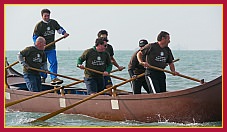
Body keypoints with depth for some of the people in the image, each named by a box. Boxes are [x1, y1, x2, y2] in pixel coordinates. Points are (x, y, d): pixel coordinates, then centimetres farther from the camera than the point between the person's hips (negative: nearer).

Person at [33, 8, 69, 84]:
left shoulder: (53, 22, 4)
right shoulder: (39, 25, -10)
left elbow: (59, 28, 20)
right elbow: (35, 37, -10)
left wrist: (64, 33, 0)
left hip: (51, 48, 3)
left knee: (53, 62, -12)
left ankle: (54, 78, -16)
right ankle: (43, 77, 30)